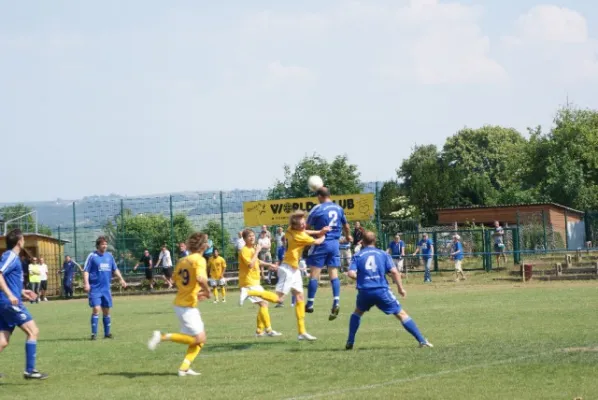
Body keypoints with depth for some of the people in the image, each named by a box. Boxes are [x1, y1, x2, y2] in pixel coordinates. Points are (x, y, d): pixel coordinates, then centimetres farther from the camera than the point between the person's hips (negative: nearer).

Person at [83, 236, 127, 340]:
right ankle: (94, 333, -8)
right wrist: (86, 283, -18)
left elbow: (115, 269, 20)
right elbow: (86, 271, -7)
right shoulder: (92, 256, -5)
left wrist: (121, 279, 10)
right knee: (96, 309, -13)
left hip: (106, 288, 5)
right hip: (95, 288, -5)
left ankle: (107, 333, 19)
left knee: (106, 311, 9)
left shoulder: (109, 256, 10)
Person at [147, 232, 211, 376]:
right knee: (199, 339, -6)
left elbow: (176, 279, 20)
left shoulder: (182, 260, 10)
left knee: (200, 339, 12)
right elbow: (201, 278, -32)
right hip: (188, 306, -9)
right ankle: (163, 337, -10)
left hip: (180, 302, 9)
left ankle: (184, 367, 4)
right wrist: (207, 291, -13)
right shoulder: (199, 260, -15)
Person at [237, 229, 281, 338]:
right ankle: (268, 330, -15)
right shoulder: (244, 251, -14)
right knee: (263, 303, -15)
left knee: (263, 304, 11)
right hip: (249, 282, -10)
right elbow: (250, 264, -28)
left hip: (255, 282, 10)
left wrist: (268, 264, 34)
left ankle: (260, 330, 16)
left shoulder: (252, 249, 15)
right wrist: (256, 252, -23)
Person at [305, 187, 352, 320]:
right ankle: (336, 303, -9)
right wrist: (348, 236, 41)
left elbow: (307, 226, -3)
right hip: (335, 244, 5)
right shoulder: (339, 208, 9)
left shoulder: (317, 209, -9)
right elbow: (346, 226, 22)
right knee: (334, 274, 4)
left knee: (314, 273, 1)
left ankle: (310, 304, 3)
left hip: (321, 243, -5)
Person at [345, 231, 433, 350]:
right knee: (401, 314, 3)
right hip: (382, 291, -1)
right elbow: (394, 271, -3)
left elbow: (351, 274, -4)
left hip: (364, 291, 1)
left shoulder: (357, 256, 9)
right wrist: (400, 288, 6)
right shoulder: (383, 254, 9)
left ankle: (350, 342, 23)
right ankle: (422, 341, -5)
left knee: (358, 312, 30)